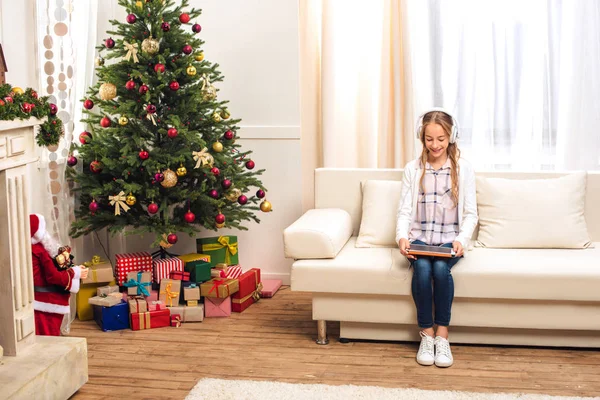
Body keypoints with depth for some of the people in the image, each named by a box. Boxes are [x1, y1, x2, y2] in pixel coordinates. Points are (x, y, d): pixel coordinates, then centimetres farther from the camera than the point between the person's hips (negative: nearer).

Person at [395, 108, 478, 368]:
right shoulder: (412, 169, 6)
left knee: (441, 268, -32)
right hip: (419, 238, 1)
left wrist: (462, 240, -18)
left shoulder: (463, 169, 4)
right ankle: (426, 334, -16)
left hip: (449, 240, -1)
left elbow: (470, 213, 1)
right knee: (422, 268, -31)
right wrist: (402, 237, -18)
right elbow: (404, 210, 2)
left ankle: (442, 335, -19)